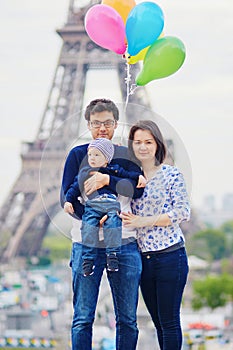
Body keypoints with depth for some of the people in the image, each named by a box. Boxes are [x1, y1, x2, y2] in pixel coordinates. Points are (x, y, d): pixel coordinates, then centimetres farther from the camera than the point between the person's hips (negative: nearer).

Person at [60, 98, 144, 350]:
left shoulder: (126, 156, 11)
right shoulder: (78, 155, 6)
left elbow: (137, 189, -5)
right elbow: (66, 198, -2)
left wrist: (107, 179, -20)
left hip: (124, 244, 2)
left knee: (127, 319, 4)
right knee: (83, 319, -2)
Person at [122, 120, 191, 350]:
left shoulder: (171, 174, -4)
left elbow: (183, 212, -11)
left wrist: (144, 221, -17)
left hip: (170, 255, -5)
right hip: (143, 258, 5)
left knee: (169, 322, -3)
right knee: (158, 323, 11)